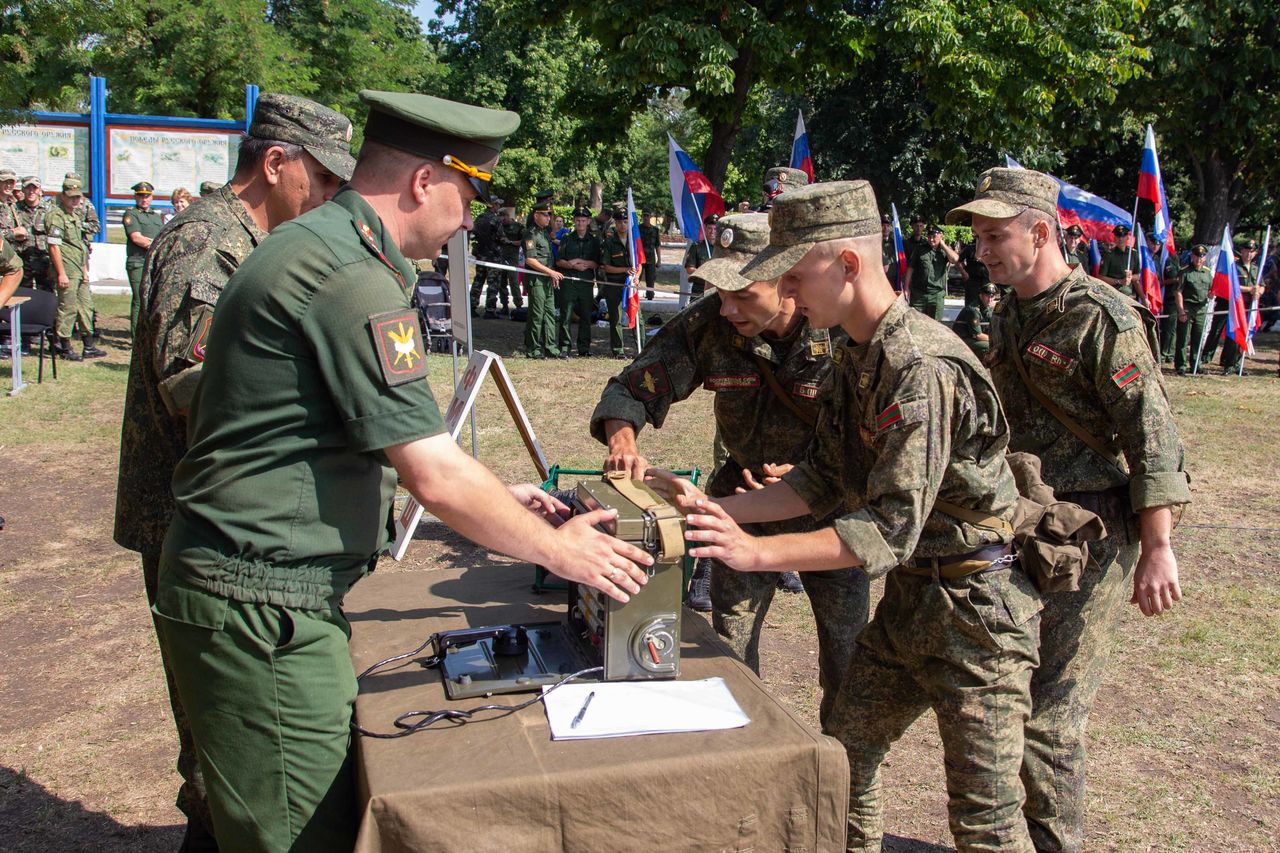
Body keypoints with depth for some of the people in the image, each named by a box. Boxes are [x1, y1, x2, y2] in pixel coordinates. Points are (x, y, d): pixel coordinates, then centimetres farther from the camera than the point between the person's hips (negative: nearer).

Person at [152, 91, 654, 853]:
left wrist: (495, 497, 20)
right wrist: (558, 550, -8)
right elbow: (434, 476, -21)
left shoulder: (317, 246, 14)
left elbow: (386, 444, 21)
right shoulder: (351, 279, -20)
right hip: (262, 603, -10)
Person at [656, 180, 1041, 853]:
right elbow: (821, 482, 8)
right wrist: (716, 510, -2)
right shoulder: (855, 358, 5)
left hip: (974, 605, -9)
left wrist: (757, 552, -29)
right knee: (845, 758, 18)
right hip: (906, 595, 9)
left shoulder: (923, 368, -26)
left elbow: (893, 528, -29)